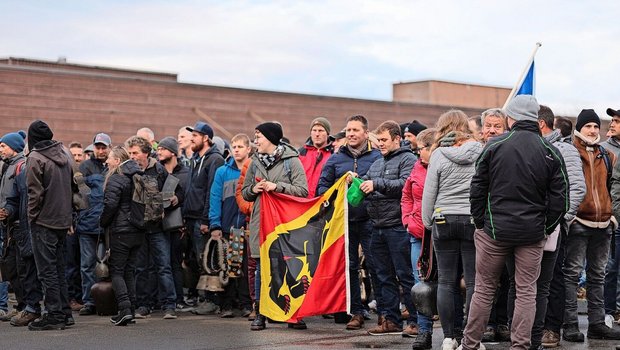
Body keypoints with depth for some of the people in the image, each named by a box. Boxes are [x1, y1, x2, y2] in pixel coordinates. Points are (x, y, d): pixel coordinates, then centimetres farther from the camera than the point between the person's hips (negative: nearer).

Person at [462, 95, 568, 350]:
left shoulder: (494, 146, -4)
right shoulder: (551, 152, -1)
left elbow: (477, 190, 0)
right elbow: (559, 197, 0)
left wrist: (480, 223, 9)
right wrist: (547, 228, 10)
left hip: (495, 230, 0)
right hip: (533, 233, 0)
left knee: (484, 288, 10)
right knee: (526, 291, 7)